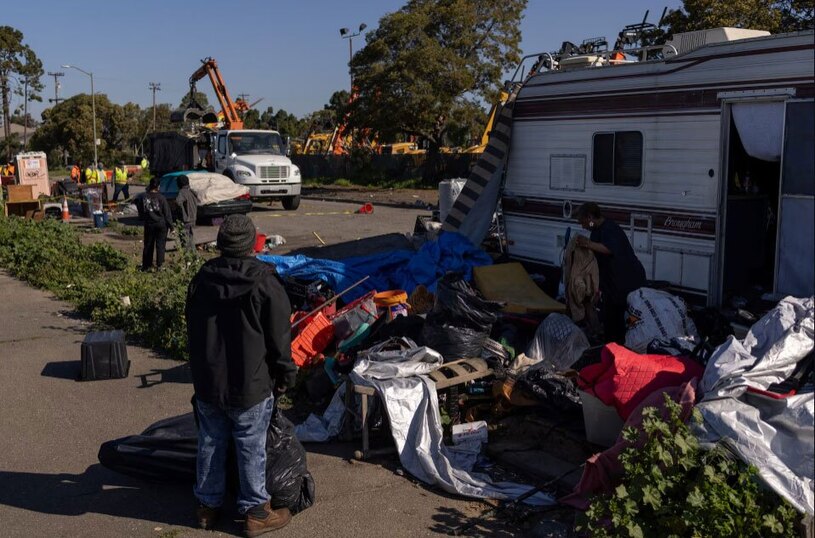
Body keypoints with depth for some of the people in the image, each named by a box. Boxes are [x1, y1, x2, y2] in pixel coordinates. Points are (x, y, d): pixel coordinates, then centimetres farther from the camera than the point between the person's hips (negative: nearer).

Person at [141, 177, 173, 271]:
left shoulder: (145, 197, -6)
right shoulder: (161, 198, -14)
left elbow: (142, 210, 6)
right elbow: (167, 212, -10)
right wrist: (170, 224, -1)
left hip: (149, 224, 3)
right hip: (161, 224, -3)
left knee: (148, 245, 12)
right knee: (160, 245, 6)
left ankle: (146, 265, 16)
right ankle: (159, 265, 5)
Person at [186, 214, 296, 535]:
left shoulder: (201, 280, 1)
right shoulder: (265, 284, -16)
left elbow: (192, 331, 12)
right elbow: (279, 340, -12)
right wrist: (285, 376, 2)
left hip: (207, 382, 5)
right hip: (250, 386, -5)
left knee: (210, 443, 17)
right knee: (251, 448, 6)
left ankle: (207, 505, 30)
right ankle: (256, 512, 18)